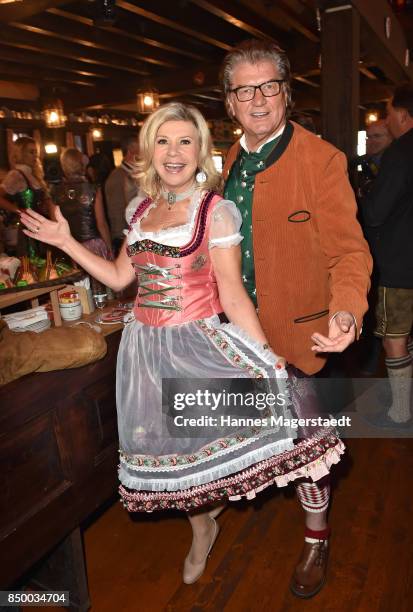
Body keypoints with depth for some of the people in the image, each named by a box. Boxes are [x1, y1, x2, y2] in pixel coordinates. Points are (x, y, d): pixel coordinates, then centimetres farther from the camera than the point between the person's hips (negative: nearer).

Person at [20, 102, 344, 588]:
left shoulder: (216, 211, -7)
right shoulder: (141, 210, 9)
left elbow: (233, 297, -11)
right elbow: (119, 277, 12)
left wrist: (270, 361, -17)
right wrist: (65, 241, 12)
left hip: (198, 346, -5)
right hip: (146, 347, 5)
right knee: (169, 445, 15)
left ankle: (207, 517, 27)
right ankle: (201, 529, 42)